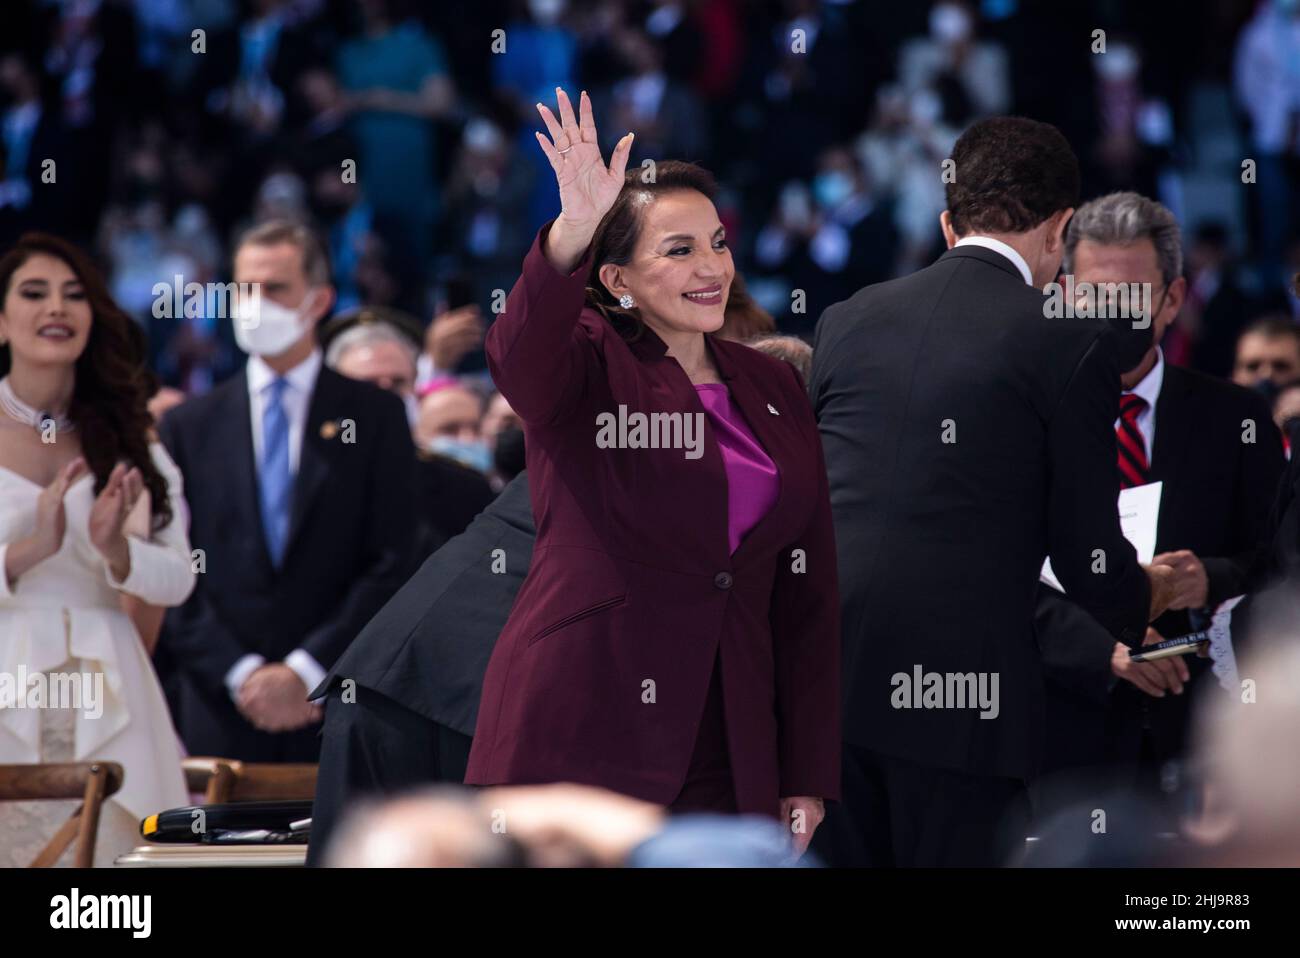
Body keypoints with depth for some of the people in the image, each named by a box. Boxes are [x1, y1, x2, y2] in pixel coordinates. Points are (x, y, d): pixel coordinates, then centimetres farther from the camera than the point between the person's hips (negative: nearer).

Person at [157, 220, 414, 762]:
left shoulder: (375, 416, 8)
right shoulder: (188, 427, 12)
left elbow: (391, 565, 1)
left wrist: (306, 671, -9)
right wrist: (240, 674, -8)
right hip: (222, 713, 1)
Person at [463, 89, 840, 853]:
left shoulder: (772, 388, 15)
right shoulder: (588, 366, 1)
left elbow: (808, 589, 14)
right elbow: (519, 354, -26)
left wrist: (810, 774, 9)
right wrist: (573, 231, -44)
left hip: (723, 754, 5)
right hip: (582, 733, -5)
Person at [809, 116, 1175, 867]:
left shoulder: (845, 324, 12)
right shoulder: (1071, 346, -2)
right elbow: (1088, 561, -1)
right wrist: (1145, 600, 23)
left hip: (822, 684, 4)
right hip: (960, 691, -4)